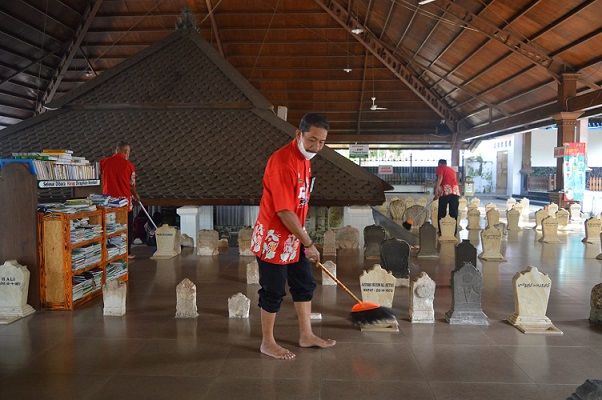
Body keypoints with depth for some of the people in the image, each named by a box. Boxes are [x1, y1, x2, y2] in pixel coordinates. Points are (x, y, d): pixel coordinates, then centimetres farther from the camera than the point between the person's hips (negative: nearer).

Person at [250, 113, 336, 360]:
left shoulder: (305, 158, 5)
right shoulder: (282, 162, -25)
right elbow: (284, 211, -26)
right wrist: (309, 243, -18)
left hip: (294, 237, 9)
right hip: (273, 239, -9)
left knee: (304, 284, 17)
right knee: (274, 291, 5)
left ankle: (306, 335, 33)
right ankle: (267, 343, 23)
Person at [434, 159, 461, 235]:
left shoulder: (440, 167, 13)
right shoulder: (452, 170, 30)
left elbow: (440, 178, -4)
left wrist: (436, 190, -13)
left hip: (446, 190, -5)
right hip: (456, 190, 5)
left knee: (441, 213, 4)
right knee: (454, 213, 8)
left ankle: (441, 231, 5)